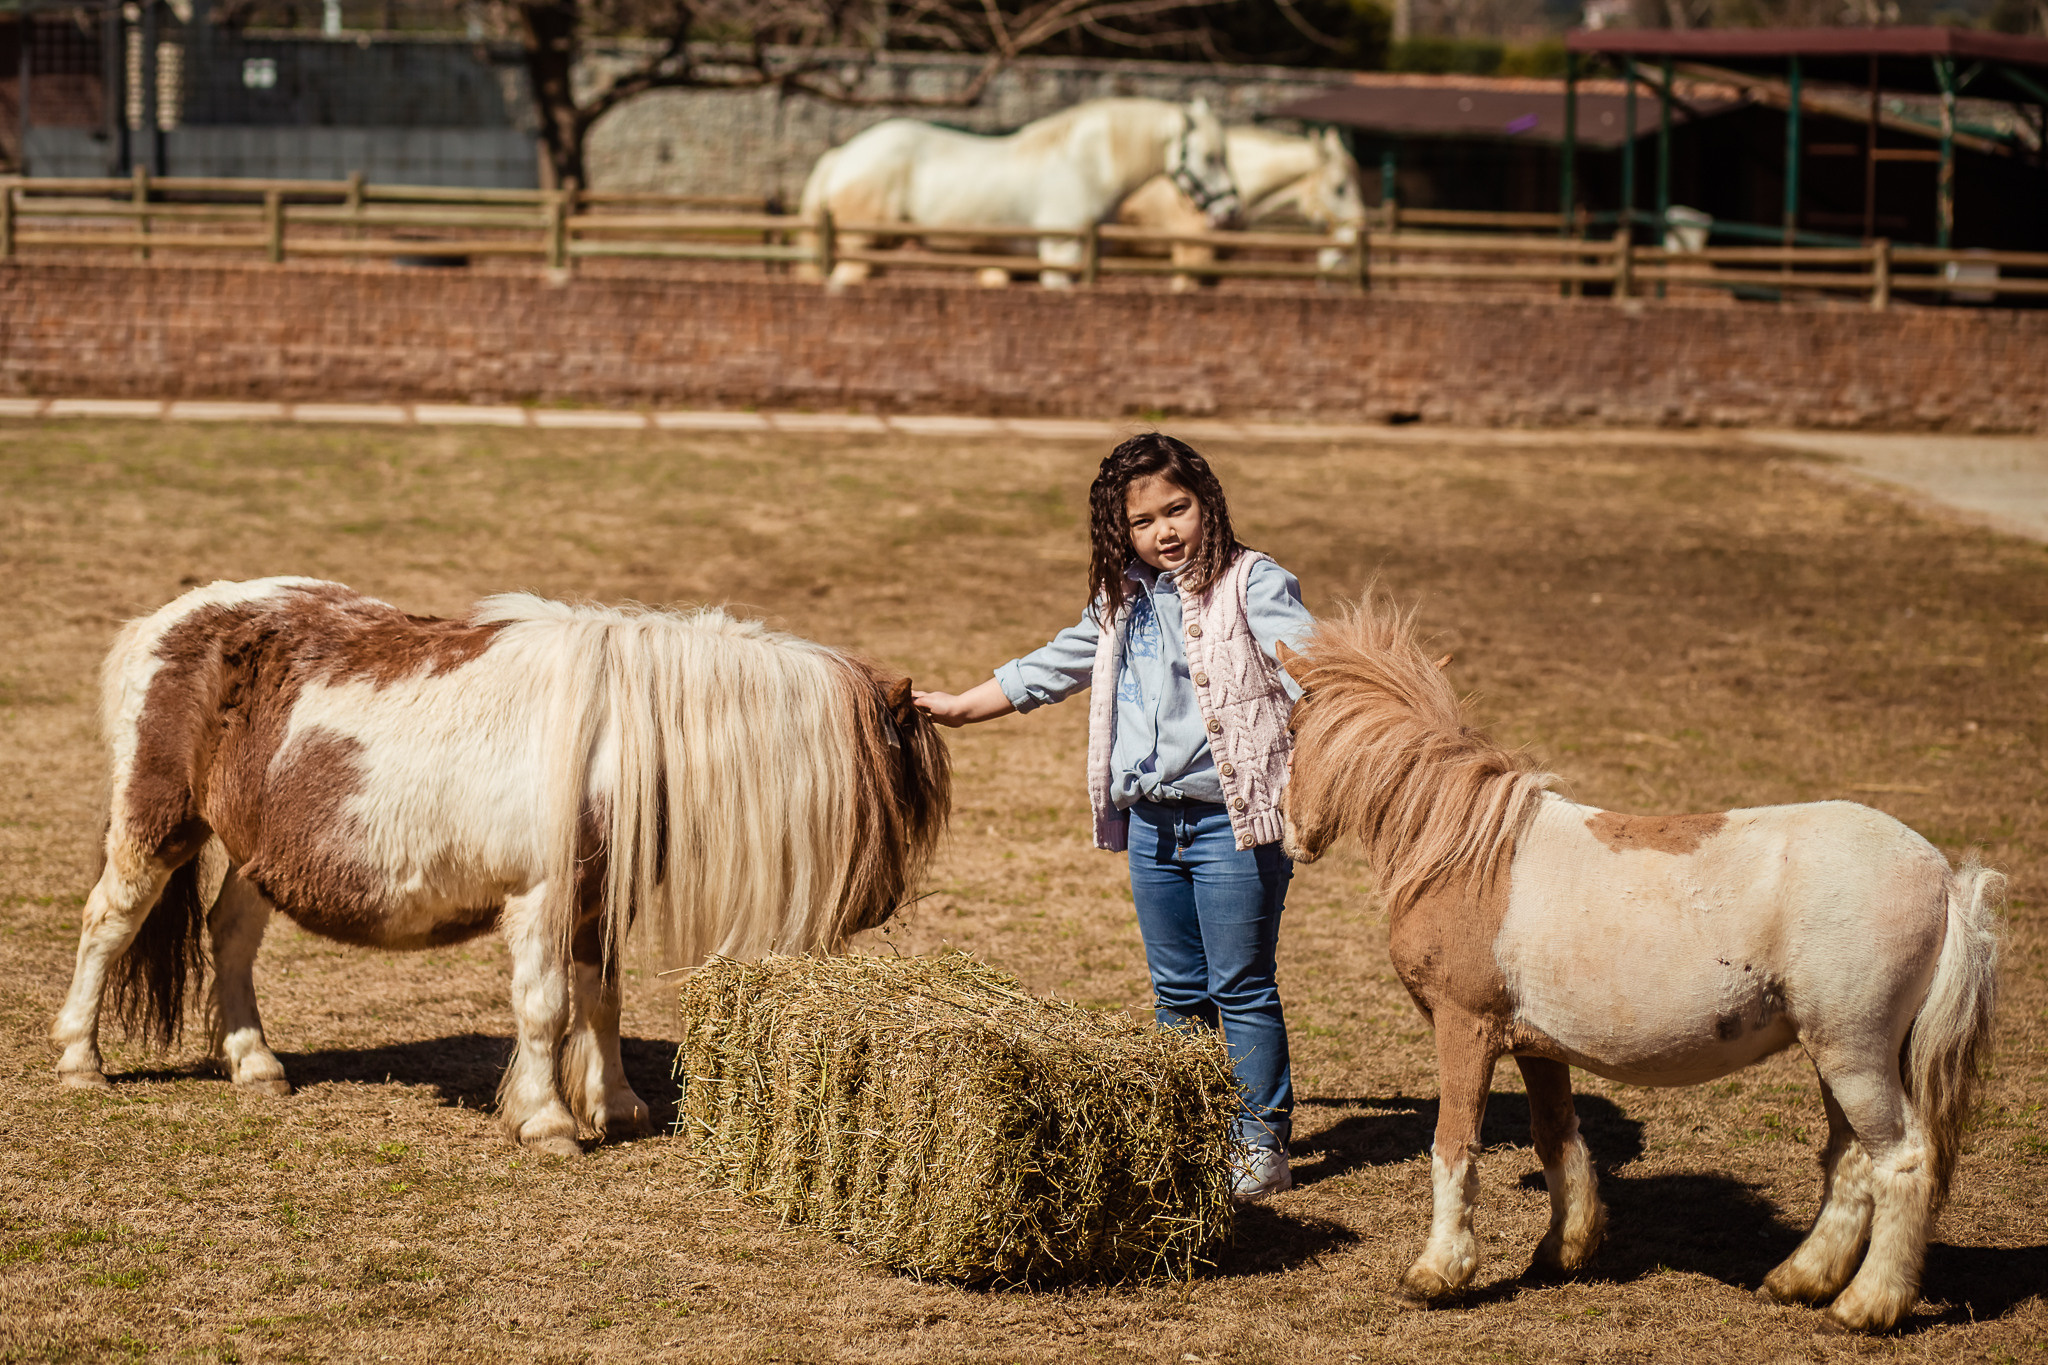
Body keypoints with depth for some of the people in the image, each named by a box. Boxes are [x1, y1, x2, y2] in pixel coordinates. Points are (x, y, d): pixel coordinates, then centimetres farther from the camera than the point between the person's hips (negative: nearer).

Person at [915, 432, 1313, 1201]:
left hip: (1232, 820, -6)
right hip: (1151, 823, 7)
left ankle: (1263, 1144, 7)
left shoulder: (1254, 587, -8)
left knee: (1241, 990, -2)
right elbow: (1051, 669, 27)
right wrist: (961, 706, 31)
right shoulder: (1123, 604, 13)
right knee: (1178, 993, 13)